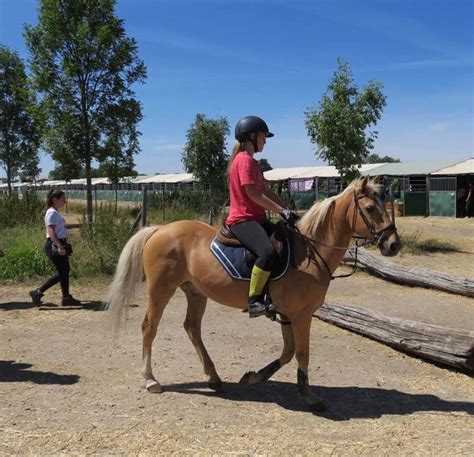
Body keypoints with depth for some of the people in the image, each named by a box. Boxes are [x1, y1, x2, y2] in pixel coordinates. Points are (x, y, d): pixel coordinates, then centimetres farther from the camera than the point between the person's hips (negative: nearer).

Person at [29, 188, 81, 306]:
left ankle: (66, 298, 16)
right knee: (62, 273, -7)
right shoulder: (52, 213, -14)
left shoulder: (56, 212, 15)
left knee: (64, 272, 11)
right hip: (55, 245, -10)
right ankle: (38, 292, 0)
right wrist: (59, 246, -29)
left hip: (60, 244, 10)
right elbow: (51, 231, -22)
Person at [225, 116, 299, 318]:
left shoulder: (252, 162, 20)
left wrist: (287, 211, 8)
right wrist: (283, 211, -17)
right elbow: (254, 194, -20)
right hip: (243, 220, -11)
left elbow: (266, 191, 18)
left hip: (255, 219, 11)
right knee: (268, 252, -34)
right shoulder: (245, 160, -11)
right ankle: (254, 301, -25)